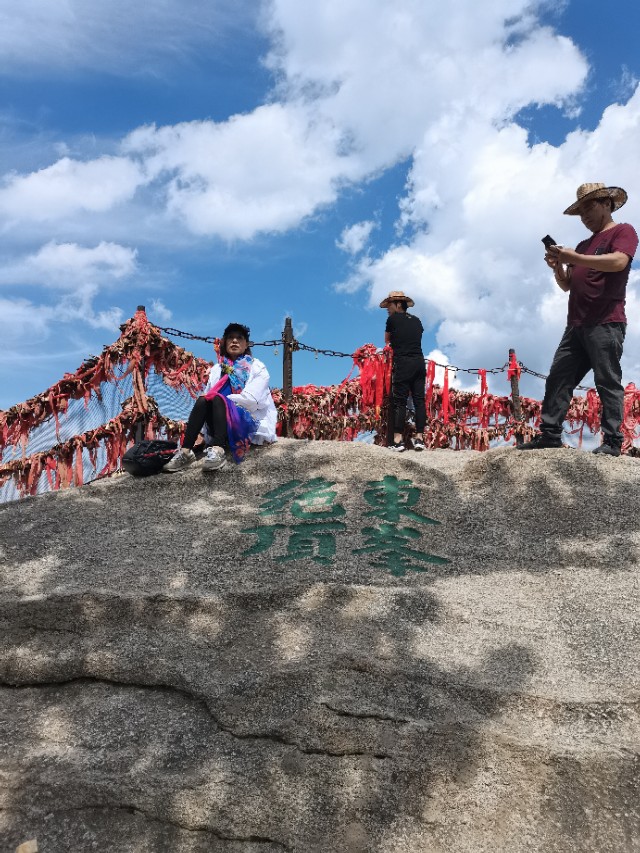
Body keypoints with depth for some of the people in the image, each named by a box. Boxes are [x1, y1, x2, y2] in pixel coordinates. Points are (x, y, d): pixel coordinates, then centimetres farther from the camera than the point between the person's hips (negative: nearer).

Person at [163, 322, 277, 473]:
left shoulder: (257, 368, 6)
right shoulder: (217, 369, 19)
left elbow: (250, 400, -10)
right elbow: (207, 395, 8)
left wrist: (219, 398, -9)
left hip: (252, 425, -3)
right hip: (222, 425, 4)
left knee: (218, 400, -30)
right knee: (203, 401, -25)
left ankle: (217, 450, -52)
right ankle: (185, 451, -39)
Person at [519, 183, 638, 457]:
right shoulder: (584, 245, 27)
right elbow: (567, 285, 25)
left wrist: (573, 258, -14)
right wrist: (557, 267, 5)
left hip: (606, 323, -8)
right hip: (577, 325, 8)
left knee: (608, 382, -9)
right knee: (557, 378, 0)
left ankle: (612, 442, -8)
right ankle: (550, 434, -1)